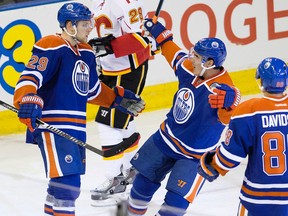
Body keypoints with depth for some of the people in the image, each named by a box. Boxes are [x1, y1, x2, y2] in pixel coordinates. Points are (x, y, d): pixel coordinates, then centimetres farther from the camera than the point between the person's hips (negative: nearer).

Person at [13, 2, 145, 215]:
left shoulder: (87, 53, 17)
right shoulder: (51, 48, -11)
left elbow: (93, 89, 29)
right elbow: (29, 77, -21)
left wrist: (119, 98, 27)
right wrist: (27, 101, -38)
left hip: (76, 129, 9)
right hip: (51, 126, -9)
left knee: (69, 182, 17)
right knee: (67, 182, -16)